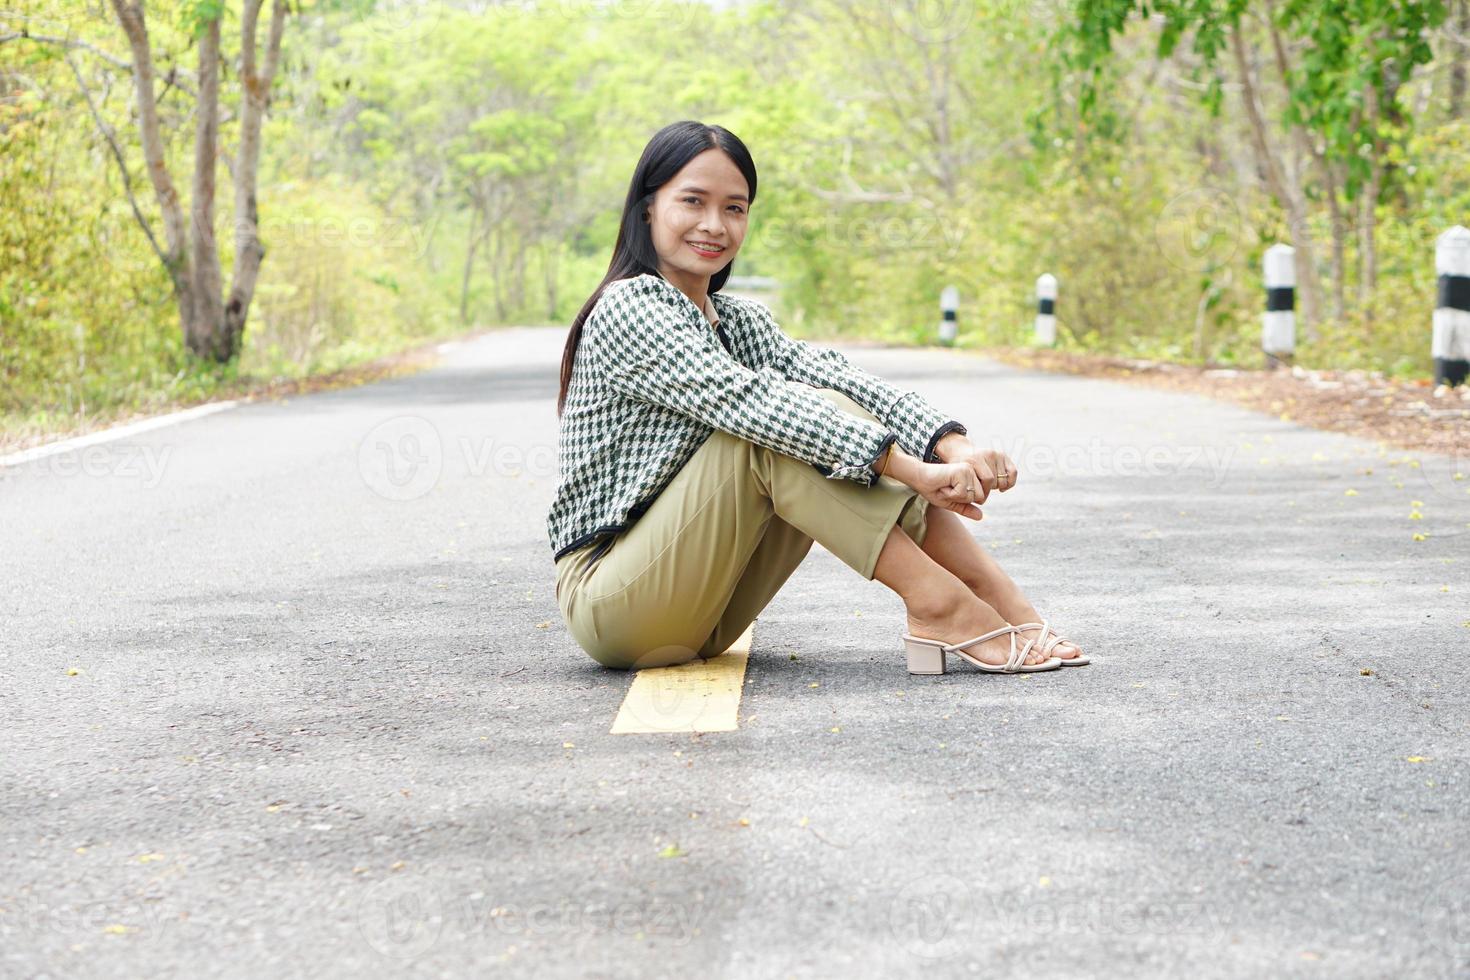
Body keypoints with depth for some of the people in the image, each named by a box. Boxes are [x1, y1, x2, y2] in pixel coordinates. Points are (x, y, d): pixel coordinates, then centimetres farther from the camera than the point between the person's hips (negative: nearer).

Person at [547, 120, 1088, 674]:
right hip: (608, 599, -7)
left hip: (702, 617, 7)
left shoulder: (739, 321, 13)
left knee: (833, 412, -8)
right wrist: (907, 467, -33)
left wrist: (950, 443, -23)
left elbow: (832, 376, -5)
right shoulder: (629, 308, -12)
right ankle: (938, 604, -28)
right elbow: (744, 399, -26)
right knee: (777, 428, -24)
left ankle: (1005, 602, -17)